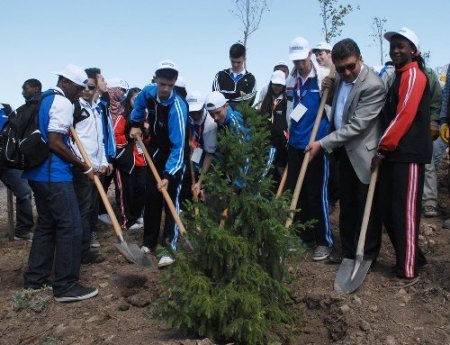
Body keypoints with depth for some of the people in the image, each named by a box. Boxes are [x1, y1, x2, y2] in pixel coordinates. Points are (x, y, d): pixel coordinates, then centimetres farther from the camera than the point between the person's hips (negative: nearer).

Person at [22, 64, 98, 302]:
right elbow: (55, 143, -19)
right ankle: (66, 286, -1)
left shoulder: (43, 100, 17)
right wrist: (84, 167, -13)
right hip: (54, 175, -10)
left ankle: (35, 278, 23)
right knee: (70, 227, -5)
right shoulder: (63, 103, -11)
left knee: (46, 224, 17)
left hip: (38, 173, 10)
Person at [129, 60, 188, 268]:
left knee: (171, 200, -10)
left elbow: (178, 146, -35)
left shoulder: (177, 108, -31)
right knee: (150, 198, 11)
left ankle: (170, 249, -4)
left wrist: (168, 175, -42)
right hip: (154, 153, 6)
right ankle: (149, 242, 24)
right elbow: (139, 103, 16)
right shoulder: (149, 92, -12)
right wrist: (135, 124, 8)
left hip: (173, 157, -6)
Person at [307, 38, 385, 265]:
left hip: (363, 153, -8)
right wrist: (331, 89, 1)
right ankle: (348, 251, 30)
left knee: (366, 208, 4)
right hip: (344, 150, 8)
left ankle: (367, 257, 18)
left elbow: (356, 125, -23)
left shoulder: (373, 85, -21)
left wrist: (323, 143, -20)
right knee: (346, 205, 16)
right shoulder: (341, 79, 5)